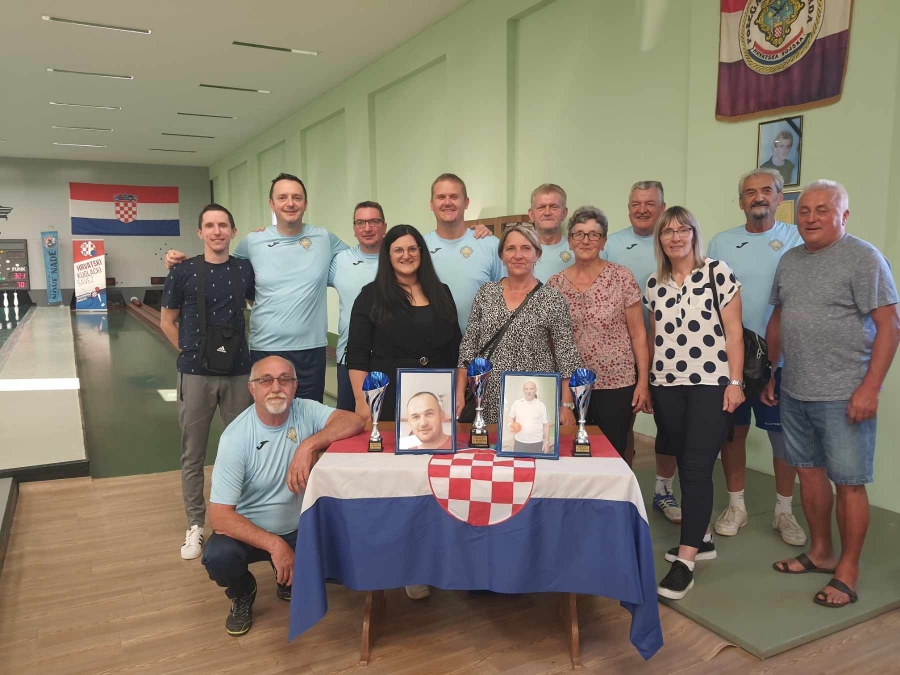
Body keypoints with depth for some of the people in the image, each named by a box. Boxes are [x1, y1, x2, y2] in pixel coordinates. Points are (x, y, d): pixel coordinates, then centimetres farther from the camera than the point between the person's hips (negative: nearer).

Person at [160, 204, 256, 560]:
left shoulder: (245, 269, -1)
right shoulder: (183, 271, -4)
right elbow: (167, 321, 6)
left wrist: (246, 349, 7)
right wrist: (190, 352, 2)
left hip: (238, 372, 1)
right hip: (196, 374, -1)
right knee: (193, 453, 8)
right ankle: (195, 525, 23)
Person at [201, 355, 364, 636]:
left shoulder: (305, 411, -12)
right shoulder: (236, 437, -21)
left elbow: (354, 421, -28)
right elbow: (220, 516, -23)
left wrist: (309, 445, -40)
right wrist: (273, 544, -32)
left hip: (299, 528, 3)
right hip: (247, 530, -2)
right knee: (217, 557, -30)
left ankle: (290, 579, 16)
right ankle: (243, 594, 7)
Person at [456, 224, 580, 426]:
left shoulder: (552, 299, -4)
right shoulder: (486, 293, 4)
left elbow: (566, 356, -4)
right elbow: (469, 345, 5)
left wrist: (566, 405, -9)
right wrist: (459, 393, 0)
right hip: (490, 402, 2)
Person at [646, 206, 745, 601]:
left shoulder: (718, 273, -2)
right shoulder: (654, 283, 10)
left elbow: (733, 332, -4)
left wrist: (735, 381, -9)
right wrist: (645, 383, 13)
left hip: (711, 383, -4)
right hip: (666, 386, 5)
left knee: (696, 467, -8)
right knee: (685, 464, 11)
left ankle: (685, 561, -5)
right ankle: (702, 537, 29)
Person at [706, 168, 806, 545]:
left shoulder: (798, 240, 0)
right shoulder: (721, 243, 6)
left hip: (781, 360, -1)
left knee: (784, 435, 6)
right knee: (732, 430, 10)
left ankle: (784, 511, 24)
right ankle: (736, 506, 26)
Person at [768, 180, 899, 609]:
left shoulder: (863, 258, -8)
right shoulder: (789, 261, 12)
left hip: (843, 396, -6)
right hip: (794, 393, 6)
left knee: (848, 483, 2)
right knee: (809, 472, 15)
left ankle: (848, 570, 16)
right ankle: (820, 552, 31)